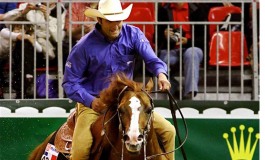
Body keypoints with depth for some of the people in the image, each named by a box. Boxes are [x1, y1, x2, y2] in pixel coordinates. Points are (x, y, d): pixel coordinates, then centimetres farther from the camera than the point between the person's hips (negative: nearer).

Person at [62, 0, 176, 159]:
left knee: (168, 131, -5)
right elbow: (70, 82, -6)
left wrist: (161, 73, -36)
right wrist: (91, 101, -21)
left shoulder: (133, 35, -4)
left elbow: (152, 59, -12)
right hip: (94, 103, -3)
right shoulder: (85, 46, -10)